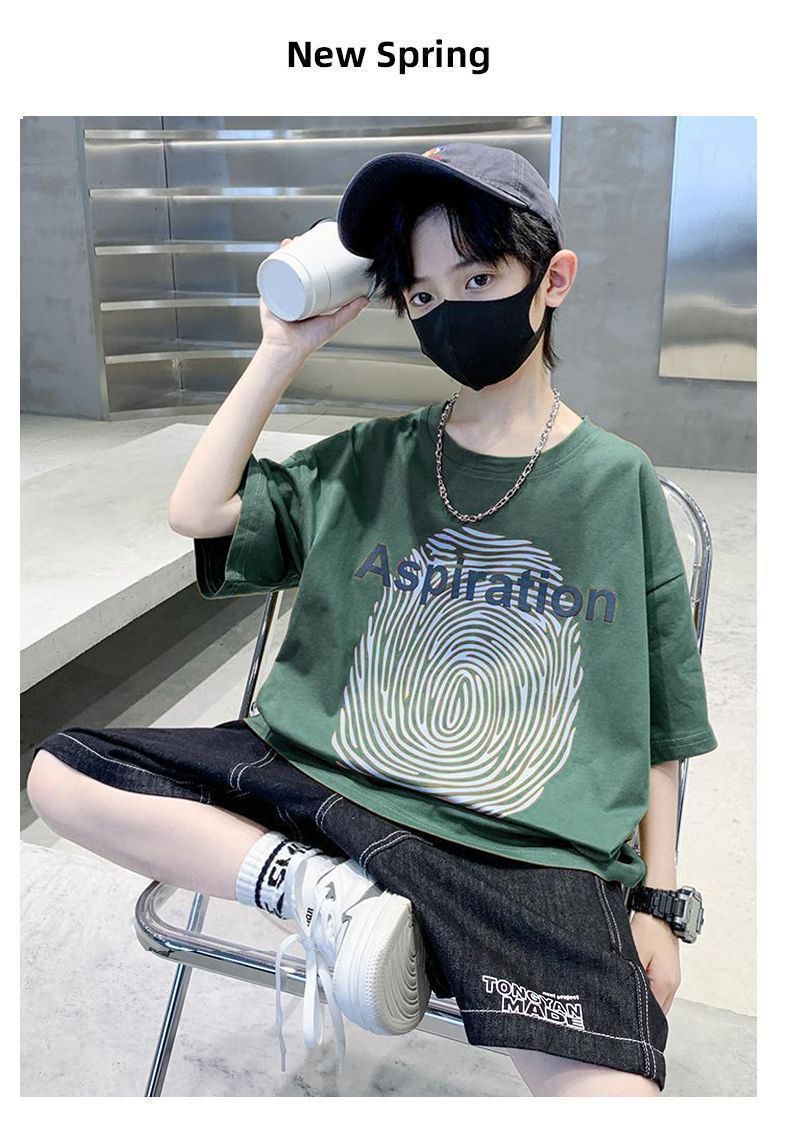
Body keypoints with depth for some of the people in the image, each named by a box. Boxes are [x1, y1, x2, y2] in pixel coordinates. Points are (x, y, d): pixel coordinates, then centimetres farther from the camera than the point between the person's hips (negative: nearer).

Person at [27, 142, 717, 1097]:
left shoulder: (617, 481, 3)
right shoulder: (371, 460, 10)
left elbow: (656, 726, 6)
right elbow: (198, 512, 4)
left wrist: (659, 901, 3)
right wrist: (285, 348, 5)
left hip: (527, 843, -3)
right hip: (321, 774, 4)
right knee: (60, 772, -6)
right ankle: (323, 895, -12)